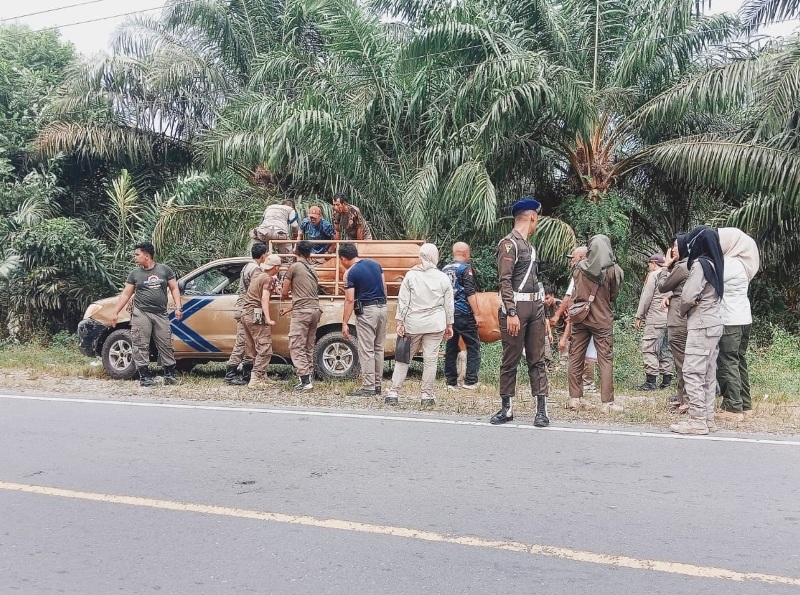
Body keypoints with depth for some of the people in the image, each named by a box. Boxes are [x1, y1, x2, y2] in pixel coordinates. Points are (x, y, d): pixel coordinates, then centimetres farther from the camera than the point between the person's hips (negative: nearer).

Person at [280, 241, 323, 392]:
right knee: (309, 347, 13)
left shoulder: (294, 267, -3)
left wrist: (284, 295, 24)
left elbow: (284, 293, 0)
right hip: (315, 310, 7)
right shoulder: (312, 270, 19)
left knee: (296, 347, -5)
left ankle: (304, 381, -12)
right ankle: (308, 378, 13)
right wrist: (289, 309, 32)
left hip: (302, 311, -7)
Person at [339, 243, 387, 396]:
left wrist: (345, 323, -10)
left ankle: (368, 387, -2)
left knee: (366, 350, -3)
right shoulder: (375, 264, 10)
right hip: (382, 308, 7)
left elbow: (349, 300, -12)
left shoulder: (350, 273, -9)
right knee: (378, 348, 12)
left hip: (366, 310, -7)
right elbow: (384, 287, 13)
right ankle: (377, 385, 17)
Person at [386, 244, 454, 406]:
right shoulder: (443, 278, 3)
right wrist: (449, 325, 16)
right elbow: (449, 305, 7)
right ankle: (427, 395, 9)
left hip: (413, 324, 0)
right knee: (430, 359, 4)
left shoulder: (411, 275, -1)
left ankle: (393, 393, 6)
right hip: (435, 324, 0)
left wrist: (400, 322, 1)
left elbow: (403, 301, -3)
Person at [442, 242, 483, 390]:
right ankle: (470, 381, -2)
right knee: (473, 347, 2)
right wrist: (476, 314, -13)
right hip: (464, 314, -6)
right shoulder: (466, 268, -9)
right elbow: (470, 293, -14)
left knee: (451, 348, 9)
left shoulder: (445, 270, 12)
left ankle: (451, 381, 11)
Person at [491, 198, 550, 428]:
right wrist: (511, 313, -20)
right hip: (515, 307, -7)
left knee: (537, 359, 5)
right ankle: (506, 409, 9)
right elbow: (505, 281, -14)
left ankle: (542, 410, 6)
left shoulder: (529, 245, 18)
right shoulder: (509, 243, -7)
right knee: (510, 360, 0)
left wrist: (541, 311, 17)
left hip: (535, 306, 8)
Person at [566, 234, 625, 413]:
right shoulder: (612, 270, -8)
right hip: (602, 319, -3)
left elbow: (575, 292, 8)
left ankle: (575, 398, 12)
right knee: (606, 359, 1)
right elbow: (614, 295, 4)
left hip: (580, 318, 3)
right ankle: (606, 402, -2)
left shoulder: (579, 268, -1)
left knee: (576, 358, 9)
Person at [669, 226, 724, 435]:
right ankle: (708, 418, 13)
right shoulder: (712, 263, 12)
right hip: (713, 324, 9)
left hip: (701, 325, -9)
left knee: (692, 372, -8)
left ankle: (698, 420, -9)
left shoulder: (699, 264, -15)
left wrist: (683, 309, 2)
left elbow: (687, 297, -19)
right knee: (708, 373, 10)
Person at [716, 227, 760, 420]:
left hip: (730, 321, -9)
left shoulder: (731, 264, -15)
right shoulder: (740, 263, 13)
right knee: (739, 361, 14)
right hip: (742, 318, 9)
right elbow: (720, 282, 13)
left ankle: (733, 408, -6)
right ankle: (745, 404, 18)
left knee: (727, 363, -6)